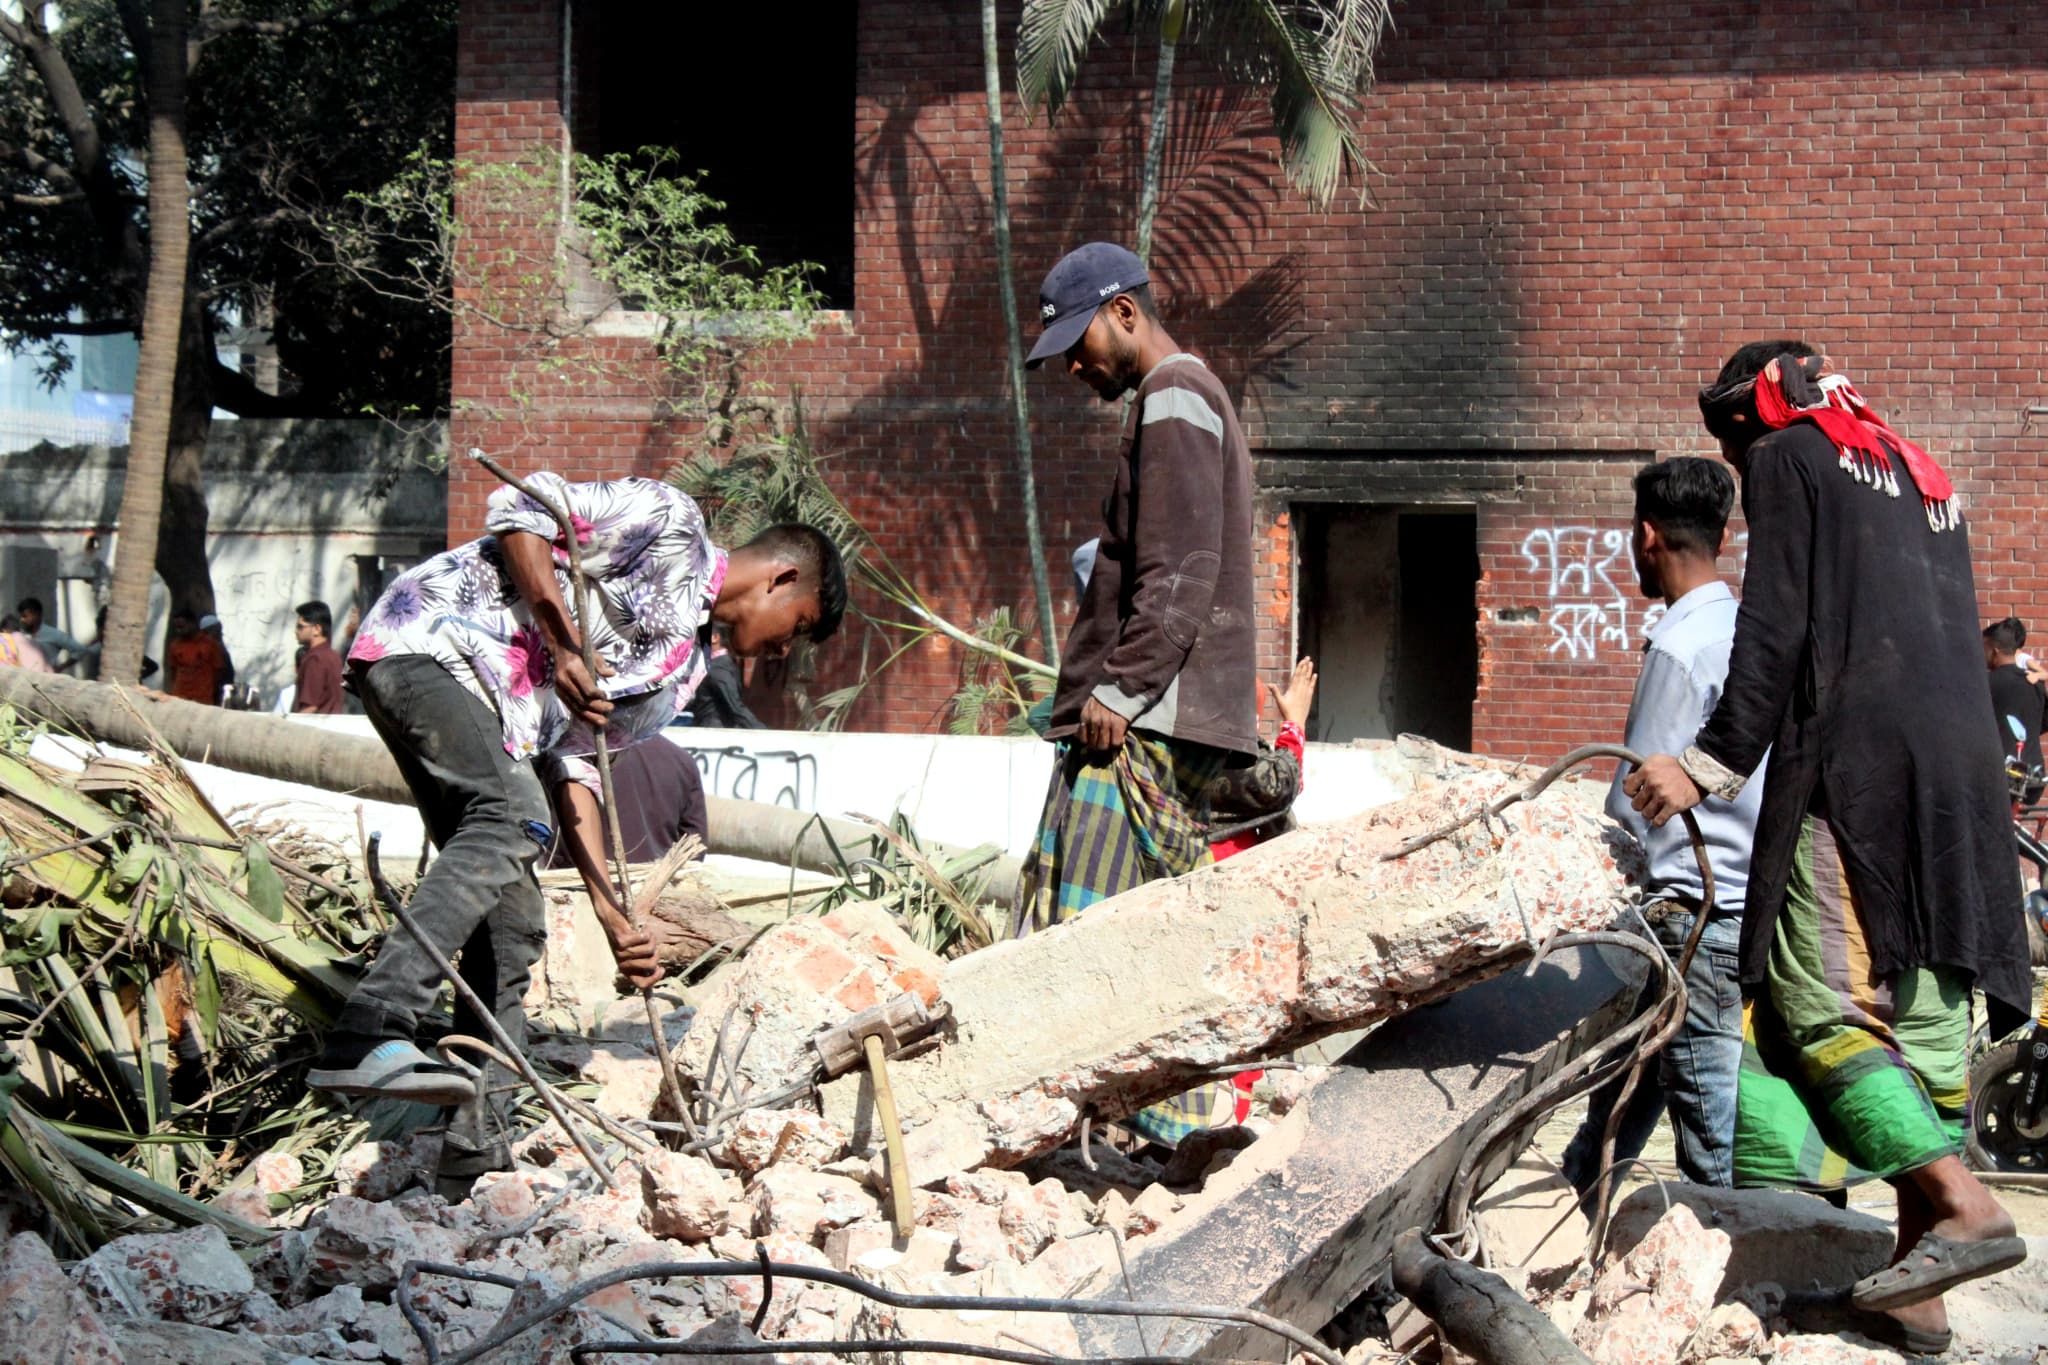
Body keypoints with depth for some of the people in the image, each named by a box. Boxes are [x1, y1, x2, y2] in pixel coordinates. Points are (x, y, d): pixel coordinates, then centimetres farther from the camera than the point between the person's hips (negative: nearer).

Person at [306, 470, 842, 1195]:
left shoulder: (682, 667, 22)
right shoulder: (671, 524, -2)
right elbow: (519, 510, -10)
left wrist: (616, 918, 7)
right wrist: (563, 647, -17)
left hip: (491, 713, 10)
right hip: (425, 641, -10)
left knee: (514, 923, 4)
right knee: (512, 820, -30)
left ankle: (475, 1158, 7)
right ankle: (367, 1038, -43)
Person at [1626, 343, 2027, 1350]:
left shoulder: (1789, 456, 6)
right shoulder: (1921, 474, 28)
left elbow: (1774, 630, -7)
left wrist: (1713, 762, -9)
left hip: (1852, 771, -8)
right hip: (1962, 779, 8)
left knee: (1819, 1004, -11)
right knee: (1924, 1019, 4)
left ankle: (1960, 1203, -22)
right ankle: (1914, 1285, 3)